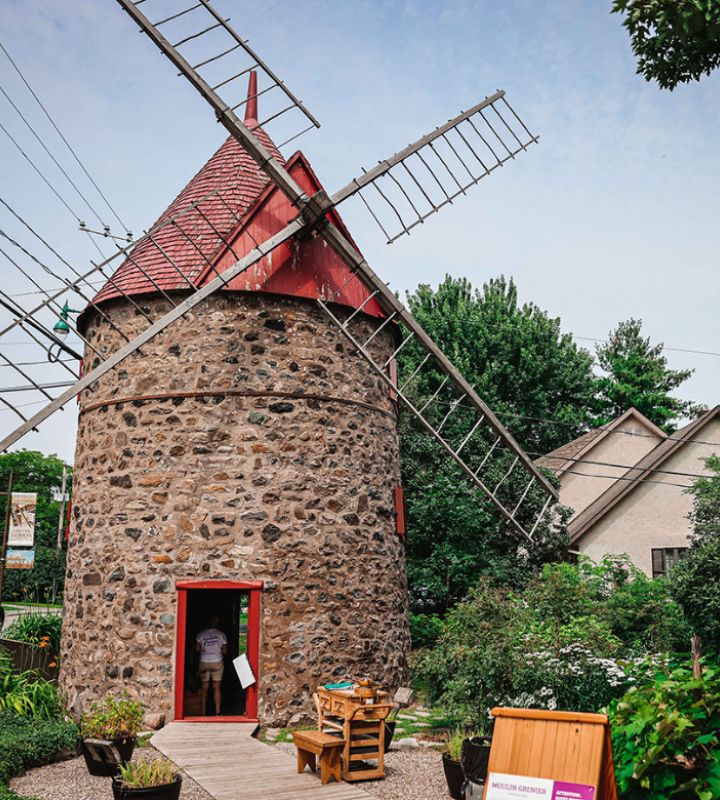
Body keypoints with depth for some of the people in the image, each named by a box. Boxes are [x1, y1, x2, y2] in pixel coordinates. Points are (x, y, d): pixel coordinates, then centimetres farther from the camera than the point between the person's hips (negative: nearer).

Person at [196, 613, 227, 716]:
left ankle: (203, 711, 9)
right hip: (217, 663, 0)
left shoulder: (201, 634, -4)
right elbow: (225, 652, -3)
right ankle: (217, 712, 3)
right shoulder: (221, 635, -4)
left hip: (204, 663, 0)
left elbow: (197, 650, -3)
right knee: (217, 687, 4)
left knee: (204, 688, 7)